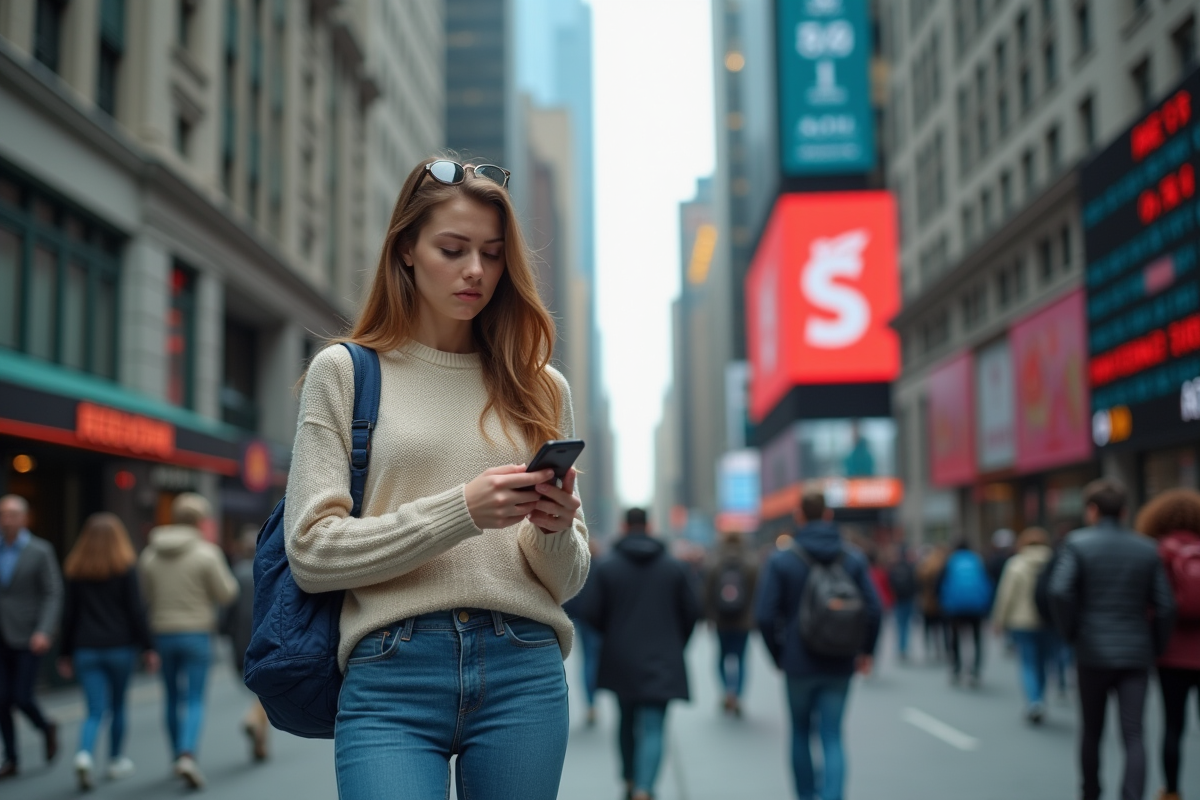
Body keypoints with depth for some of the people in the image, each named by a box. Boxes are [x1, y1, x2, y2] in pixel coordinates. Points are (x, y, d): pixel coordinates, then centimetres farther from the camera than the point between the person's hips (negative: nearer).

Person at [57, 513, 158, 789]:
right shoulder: (125, 567, -3)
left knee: (95, 710, 1)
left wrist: (65, 653, 12)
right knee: (118, 706, 14)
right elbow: (136, 611, -7)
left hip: (86, 649, 2)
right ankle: (116, 761, 23)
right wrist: (148, 647, -3)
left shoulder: (75, 570, 5)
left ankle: (85, 754, -22)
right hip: (120, 646, -2)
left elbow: (69, 613, 6)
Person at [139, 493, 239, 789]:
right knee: (194, 700, -3)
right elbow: (225, 594, -6)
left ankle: (178, 755, 25)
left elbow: (145, 596, 7)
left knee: (173, 698, 16)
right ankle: (187, 754, -20)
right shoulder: (206, 553, -11)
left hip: (162, 633, 4)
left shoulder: (149, 555, 2)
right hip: (196, 633, -4)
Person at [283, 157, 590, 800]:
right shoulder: (343, 372, 5)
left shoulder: (540, 389, 12)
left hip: (524, 672, 3)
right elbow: (311, 552, -4)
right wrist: (460, 510, -13)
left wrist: (555, 530, -8)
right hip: (391, 678, -2)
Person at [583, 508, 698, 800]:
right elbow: (691, 612, 2)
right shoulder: (675, 568, -1)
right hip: (661, 662, -1)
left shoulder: (606, 568, -4)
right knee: (652, 728, -4)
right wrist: (675, 645, 18)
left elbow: (592, 613, -4)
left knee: (627, 722, 21)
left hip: (620, 660, 1)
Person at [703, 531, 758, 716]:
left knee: (723, 655, 15)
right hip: (743, 621, -1)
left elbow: (707, 594, -3)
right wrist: (754, 619, 3)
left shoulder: (713, 566, -1)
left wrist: (709, 617, 2)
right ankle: (737, 697, -3)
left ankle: (729, 692, 0)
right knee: (740, 658, 5)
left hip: (721, 620, 1)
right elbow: (756, 594, -3)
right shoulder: (751, 567, -2)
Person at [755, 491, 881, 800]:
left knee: (800, 732, 18)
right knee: (832, 736, 4)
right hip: (840, 665, 1)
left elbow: (765, 616, -11)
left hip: (798, 663, -1)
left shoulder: (781, 560, -7)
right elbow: (873, 609, -5)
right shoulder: (854, 558, -1)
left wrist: (778, 655, 4)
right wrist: (865, 651, 9)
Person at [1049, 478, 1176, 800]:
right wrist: (1156, 648, 13)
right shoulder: (1147, 549, 3)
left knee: (1091, 731, 15)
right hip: (1136, 654, 1)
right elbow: (1165, 605, 2)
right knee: (1133, 734, -1)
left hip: (1093, 652, -1)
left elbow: (1060, 591, -18)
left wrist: (1071, 632, -3)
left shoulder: (1078, 544, -6)